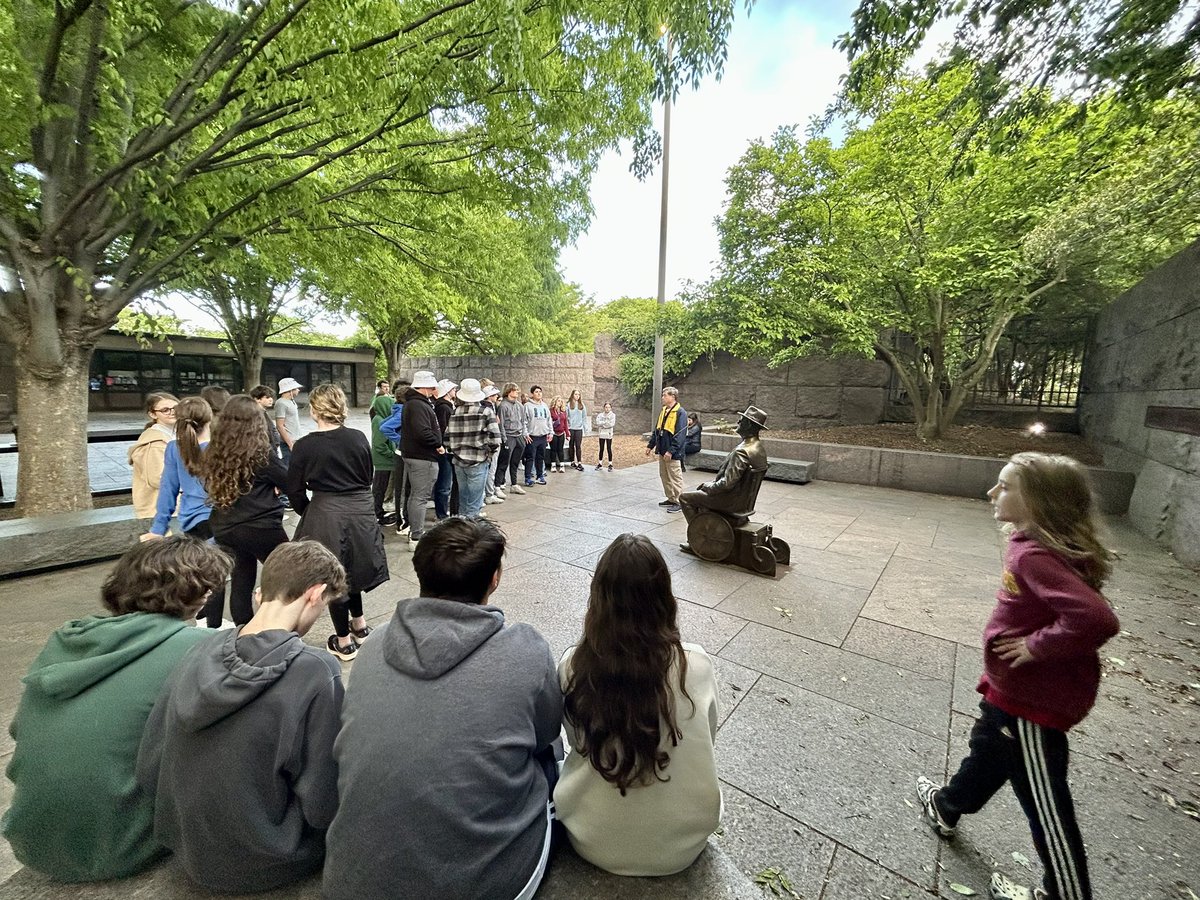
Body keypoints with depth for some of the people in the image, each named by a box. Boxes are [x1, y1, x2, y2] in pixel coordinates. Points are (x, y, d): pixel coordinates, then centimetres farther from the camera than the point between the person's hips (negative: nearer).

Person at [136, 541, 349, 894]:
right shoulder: (317, 673, -28)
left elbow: (149, 773, 0)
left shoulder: (198, 653, -10)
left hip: (190, 852, 6)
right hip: (261, 865, -6)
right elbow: (322, 809, -22)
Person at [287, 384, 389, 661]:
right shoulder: (358, 438, -4)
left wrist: (308, 514, 15)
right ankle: (360, 625, 39)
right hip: (361, 511, 3)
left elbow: (295, 490, -3)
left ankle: (344, 642, 26)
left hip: (326, 515, -3)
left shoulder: (304, 446, -10)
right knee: (352, 568, 25)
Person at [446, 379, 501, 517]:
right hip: (478, 461, -4)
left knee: (463, 500, 18)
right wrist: (489, 450, 3)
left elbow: (447, 439, 5)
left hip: (458, 461, 5)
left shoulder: (454, 414, 4)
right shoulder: (486, 413, -8)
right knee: (474, 503, 3)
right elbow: (494, 439, -15)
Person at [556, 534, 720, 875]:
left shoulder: (572, 666, -20)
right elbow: (707, 735, -1)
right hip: (684, 844, 0)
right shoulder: (696, 665, -21)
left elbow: (578, 742, -1)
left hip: (594, 842, 0)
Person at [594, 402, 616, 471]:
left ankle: (610, 465, 7)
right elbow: (598, 423, -8)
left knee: (609, 449, 0)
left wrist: (602, 423, -11)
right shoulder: (600, 415, 7)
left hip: (609, 434, -2)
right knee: (601, 449, 6)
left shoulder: (613, 415, 0)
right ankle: (599, 464, 15)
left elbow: (612, 424, -12)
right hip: (601, 434, 2)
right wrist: (606, 422, -14)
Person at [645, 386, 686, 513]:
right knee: (664, 476, 15)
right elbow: (656, 430, 18)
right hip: (662, 451, 9)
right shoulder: (664, 411, 13)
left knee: (675, 478, -2)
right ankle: (671, 499, 26)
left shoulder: (680, 413, -14)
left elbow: (679, 435, -20)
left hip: (672, 454, -9)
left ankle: (678, 502, 6)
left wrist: (671, 451, -24)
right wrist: (650, 445, 15)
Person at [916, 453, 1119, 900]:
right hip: (1012, 691, 10)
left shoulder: (1036, 557, -30)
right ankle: (947, 808, 54)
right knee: (988, 751, 30)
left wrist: (1036, 646, -25)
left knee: (1045, 803, 11)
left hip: (1033, 701, -10)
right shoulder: (1032, 545, -1)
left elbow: (1096, 619, -39)